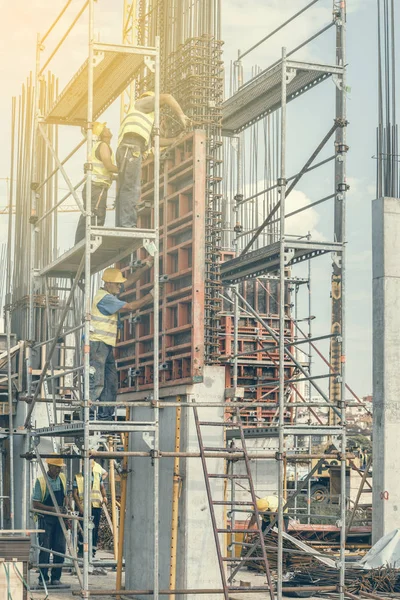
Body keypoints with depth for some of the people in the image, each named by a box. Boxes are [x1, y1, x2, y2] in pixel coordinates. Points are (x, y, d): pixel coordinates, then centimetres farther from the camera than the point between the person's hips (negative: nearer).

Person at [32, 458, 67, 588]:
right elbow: (35, 504, -10)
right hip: (46, 518, -5)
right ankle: (43, 578, 5)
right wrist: (52, 509, -18)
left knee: (60, 548, 2)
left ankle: (56, 577, 10)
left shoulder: (62, 478, 6)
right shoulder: (41, 481, -10)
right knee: (45, 548, -4)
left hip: (60, 518, 5)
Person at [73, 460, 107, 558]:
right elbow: (74, 493, -2)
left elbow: (102, 487, 21)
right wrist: (79, 507, -11)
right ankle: (81, 550, 15)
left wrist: (104, 496, 0)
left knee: (95, 529, 4)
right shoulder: (77, 477, -1)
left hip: (97, 506, 3)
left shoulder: (97, 475, 11)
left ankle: (93, 551, 13)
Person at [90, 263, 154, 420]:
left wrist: (146, 266, 13)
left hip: (107, 345, 10)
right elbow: (130, 307, -14)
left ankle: (105, 416, 8)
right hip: (96, 343, -10)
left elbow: (130, 280, 21)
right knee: (96, 382, -15)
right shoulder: (104, 298, -14)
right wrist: (151, 296, -7)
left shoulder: (110, 293, 15)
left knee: (111, 382, 6)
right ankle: (87, 415, -16)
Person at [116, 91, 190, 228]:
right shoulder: (143, 102, 16)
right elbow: (167, 98, 2)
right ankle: (128, 225, -28)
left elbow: (153, 140, 36)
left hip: (125, 150, 10)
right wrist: (181, 116, 5)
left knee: (124, 191, 1)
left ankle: (121, 227, -6)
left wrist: (174, 140, 33)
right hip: (131, 148, -10)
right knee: (131, 189, -18)